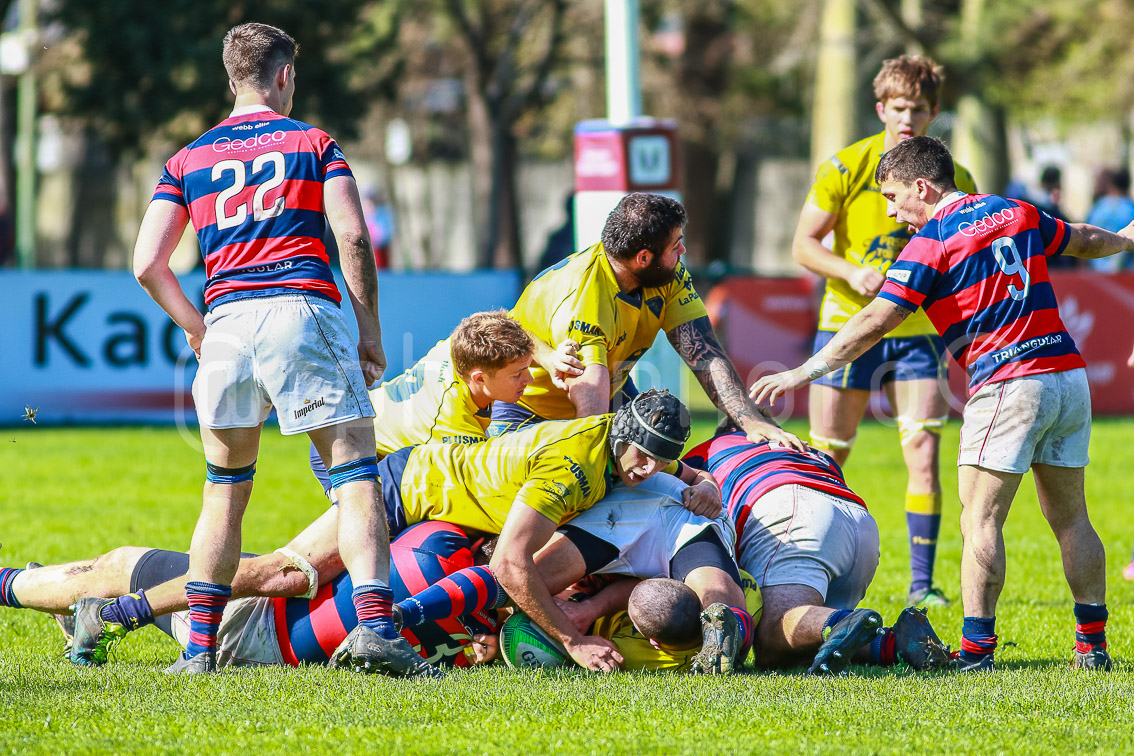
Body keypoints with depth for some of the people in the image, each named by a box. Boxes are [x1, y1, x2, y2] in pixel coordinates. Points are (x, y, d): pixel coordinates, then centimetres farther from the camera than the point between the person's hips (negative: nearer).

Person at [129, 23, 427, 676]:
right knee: (357, 478, -4)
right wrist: (372, 333, 5)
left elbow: (147, 264, 11)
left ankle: (200, 647, 11)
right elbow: (353, 237, -1)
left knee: (225, 491, 15)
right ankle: (376, 625, -21)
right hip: (305, 311, -3)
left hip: (227, 323, 3)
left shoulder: (188, 161, 18)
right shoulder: (313, 144, 12)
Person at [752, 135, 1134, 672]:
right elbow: (1084, 241, 31)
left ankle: (977, 648, -11)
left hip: (1007, 386, -7)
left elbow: (873, 323, -11)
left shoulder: (931, 243, -7)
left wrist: (803, 372, -6)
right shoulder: (1018, 214, 13)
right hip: (1069, 376, 7)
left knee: (980, 521, -5)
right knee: (1070, 518, 13)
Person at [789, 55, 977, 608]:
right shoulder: (847, 167, -7)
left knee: (923, 450, -11)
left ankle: (922, 584, -4)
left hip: (919, 331, 1)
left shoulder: (952, 179, -2)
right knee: (826, 458, 4)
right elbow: (803, 245, -5)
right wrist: (853, 272, -21)